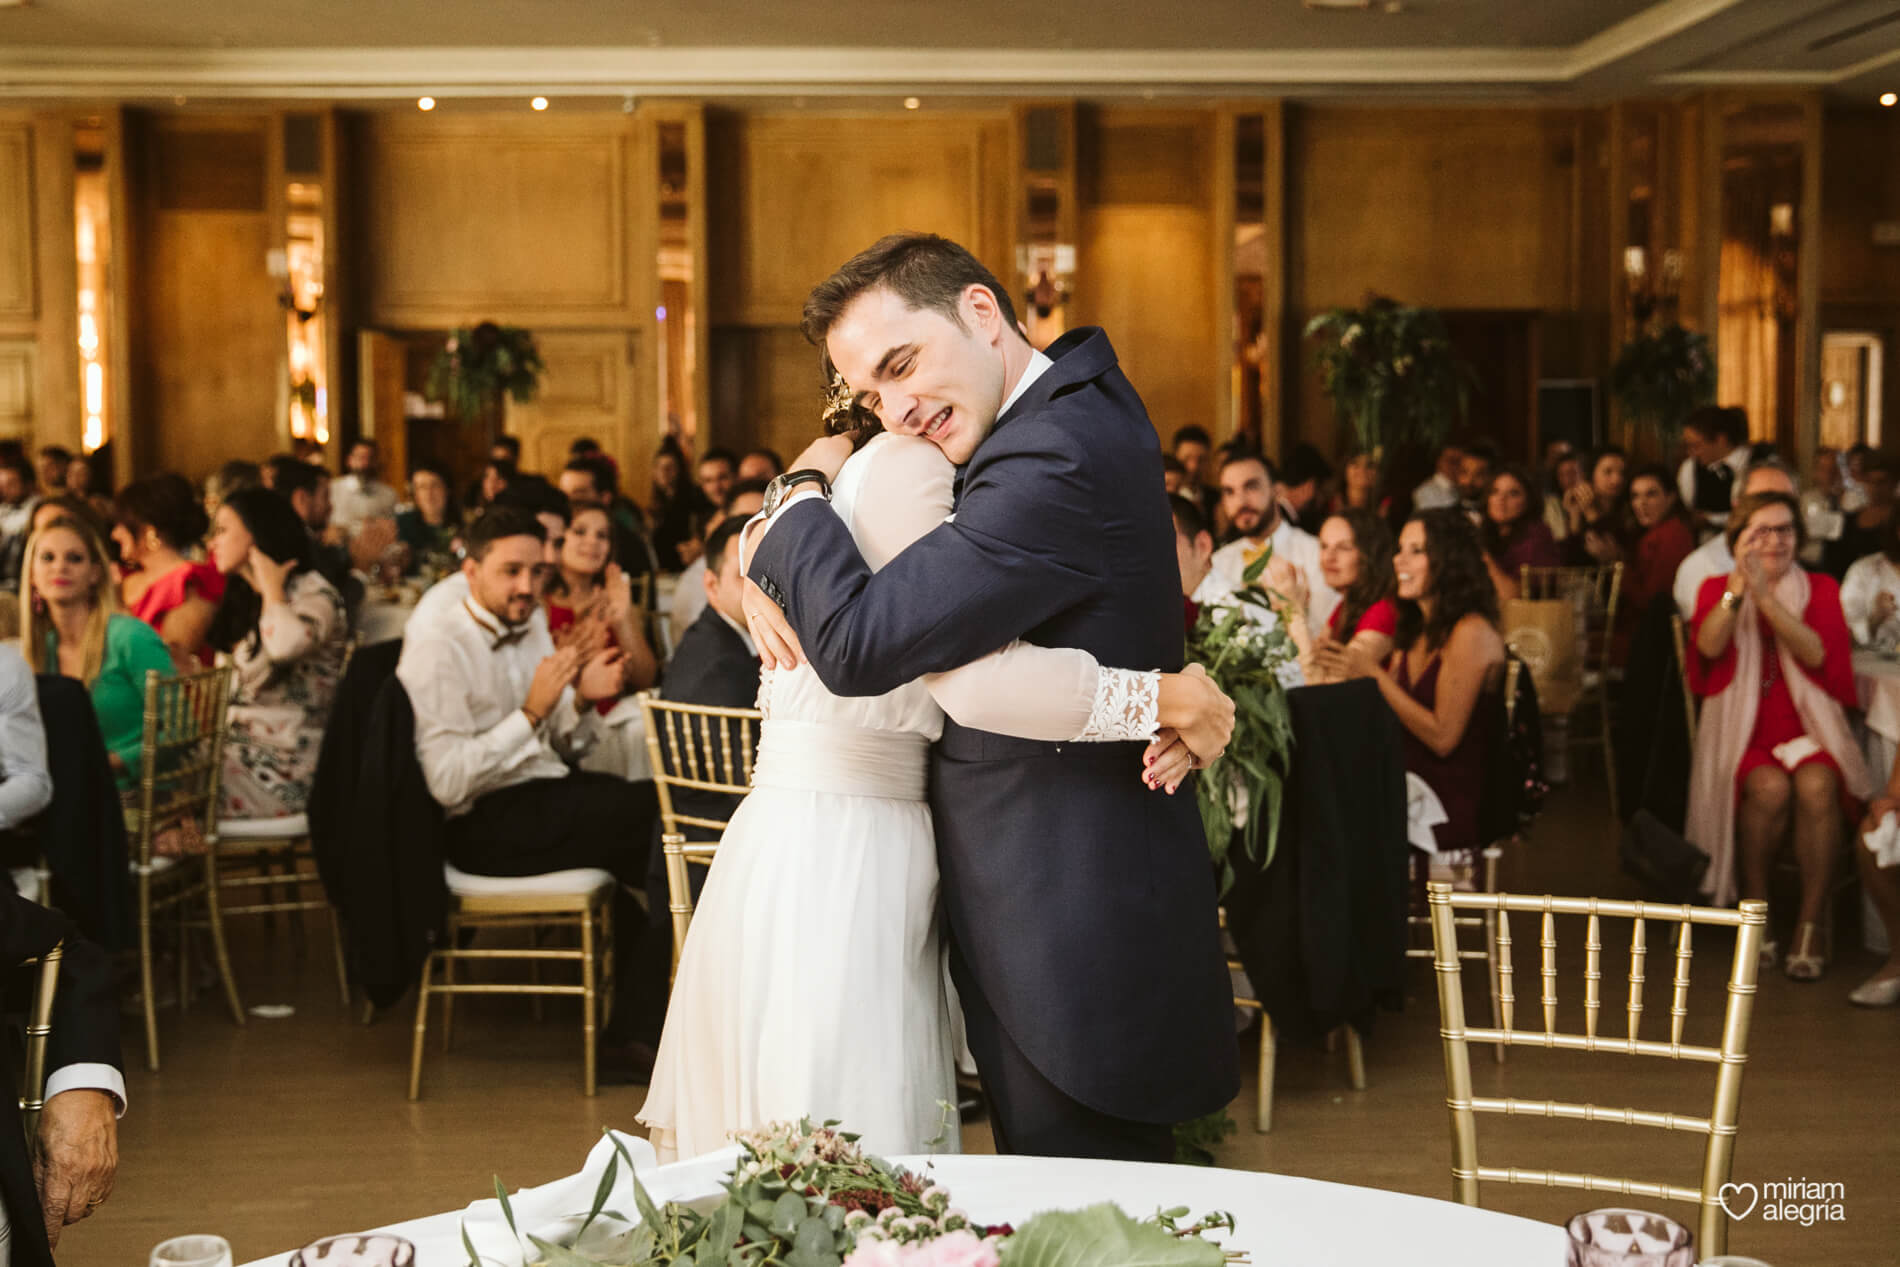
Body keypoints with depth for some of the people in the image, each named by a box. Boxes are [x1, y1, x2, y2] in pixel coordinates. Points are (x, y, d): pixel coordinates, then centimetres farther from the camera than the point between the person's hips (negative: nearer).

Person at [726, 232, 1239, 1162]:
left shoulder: (1053, 462, -21)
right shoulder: (1080, 385, 10)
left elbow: (858, 647, -24)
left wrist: (801, 492, -7)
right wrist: (768, 557, 1)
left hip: (1074, 942, -10)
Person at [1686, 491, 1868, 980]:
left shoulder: (1820, 590, 10)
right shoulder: (1717, 588, 10)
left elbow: (1817, 653, -10)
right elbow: (1709, 646, -11)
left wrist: (1765, 596, -20)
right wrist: (1738, 585, -23)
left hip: (1807, 728, 1)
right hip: (1741, 732, 0)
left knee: (1816, 784, -32)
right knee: (1769, 787, -32)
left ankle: (1811, 924, -22)